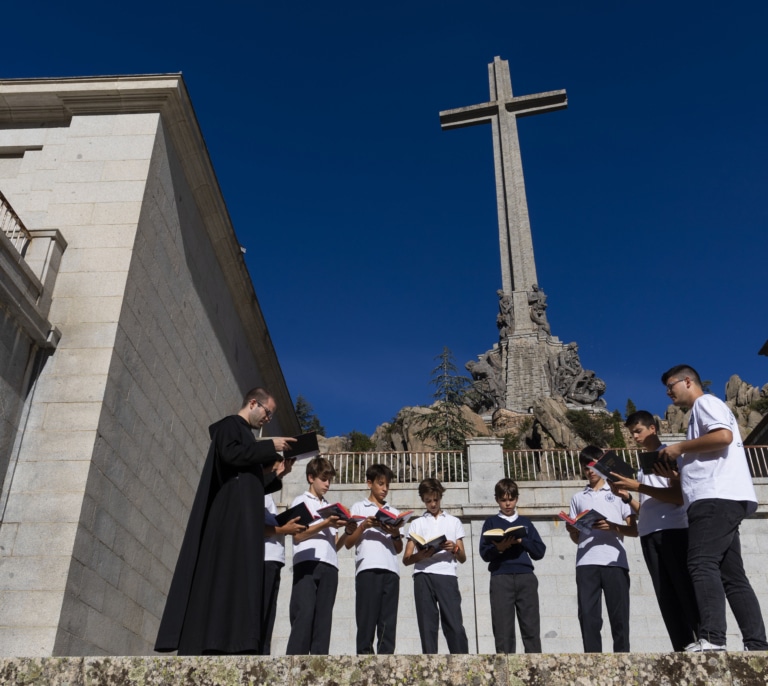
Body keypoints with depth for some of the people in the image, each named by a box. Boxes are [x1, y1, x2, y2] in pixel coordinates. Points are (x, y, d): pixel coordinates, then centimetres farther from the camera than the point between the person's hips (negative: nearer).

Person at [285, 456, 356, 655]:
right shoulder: (301, 501, 13)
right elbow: (297, 535, 0)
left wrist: (347, 532, 1)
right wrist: (324, 524, -10)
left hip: (329, 565, 5)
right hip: (307, 563, -5)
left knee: (324, 616, -3)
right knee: (304, 613, -16)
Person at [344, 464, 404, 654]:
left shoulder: (393, 512, 24)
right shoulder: (358, 508, 15)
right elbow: (348, 543, 8)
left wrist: (395, 535, 0)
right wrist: (363, 526, -7)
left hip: (391, 570, 3)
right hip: (367, 568, -3)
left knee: (388, 621, -2)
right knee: (367, 619, -9)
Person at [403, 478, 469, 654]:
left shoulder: (454, 521, 20)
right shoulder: (416, 523, 19)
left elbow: (463, 558, 17)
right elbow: (406, 560, 12)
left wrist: (455, 549, -5)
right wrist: (420, 555, -10)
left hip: (447, 576, 0)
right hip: (423, 577, 1)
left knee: (455, 625, -11)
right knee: (427, 625, -4)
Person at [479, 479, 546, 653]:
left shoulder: (525, 522, 19)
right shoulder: (491, 522, 14)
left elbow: (540, 551, 11)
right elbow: (484, 553, 4)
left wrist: (521, 541, -6)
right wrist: (499, 548, -17)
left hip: (526, 577, 2)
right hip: (501, 578, -1)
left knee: (531, 629, -3)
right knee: (503, 631, -5)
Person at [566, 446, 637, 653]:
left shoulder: (617, 492, 14)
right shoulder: (578, 498, 21)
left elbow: (634, 529, 7)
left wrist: (612, 526, -11)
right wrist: (572, 531, -4)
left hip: (615, 562, -2)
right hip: (586, 563, 2)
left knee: (619, 616, -4)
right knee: (588, 615, -5)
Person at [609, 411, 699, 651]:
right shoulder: (643, 465, 23)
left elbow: (679, 496, -10)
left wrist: (637, 487, -13)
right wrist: (626, 496, 3)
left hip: (673, 530, -7)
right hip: (649, 535, 7)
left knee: (686, 589, -9)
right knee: (666, 595, 0)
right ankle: (684, 647, -1)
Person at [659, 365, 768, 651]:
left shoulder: (705, 402, 2)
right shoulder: (700, 412, 31)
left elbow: (723, 436, -17)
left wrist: (680, 447, -8)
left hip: (717, 497, -10)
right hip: (718, 500, 10)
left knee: (702, 565, -18)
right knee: (731, 575, 4)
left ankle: (712, 639, -26)